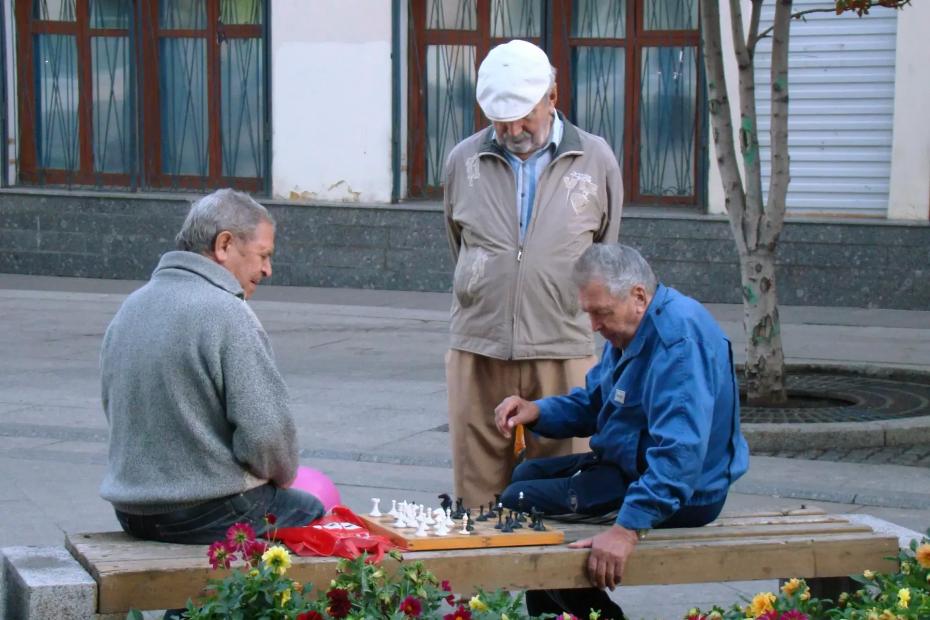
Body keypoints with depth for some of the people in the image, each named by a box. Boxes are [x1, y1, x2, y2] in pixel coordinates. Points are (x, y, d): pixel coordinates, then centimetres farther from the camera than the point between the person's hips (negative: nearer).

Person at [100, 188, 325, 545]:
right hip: (209, 515, -8)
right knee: (310, 512, 19)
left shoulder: (130, 307, 8)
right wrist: (283, 474, 0)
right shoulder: (227, 313, -19)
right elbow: (266, 431, -23)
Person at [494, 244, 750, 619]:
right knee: (527, 475, 24)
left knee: (520, 503, -12)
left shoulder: (678, 339, -28)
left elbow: (680, 449, -38)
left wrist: (628, 528, -44)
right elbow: (591, 404, 16)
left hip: (680, 493, -11)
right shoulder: (630, 327, 6)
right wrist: (536, 412, -5)